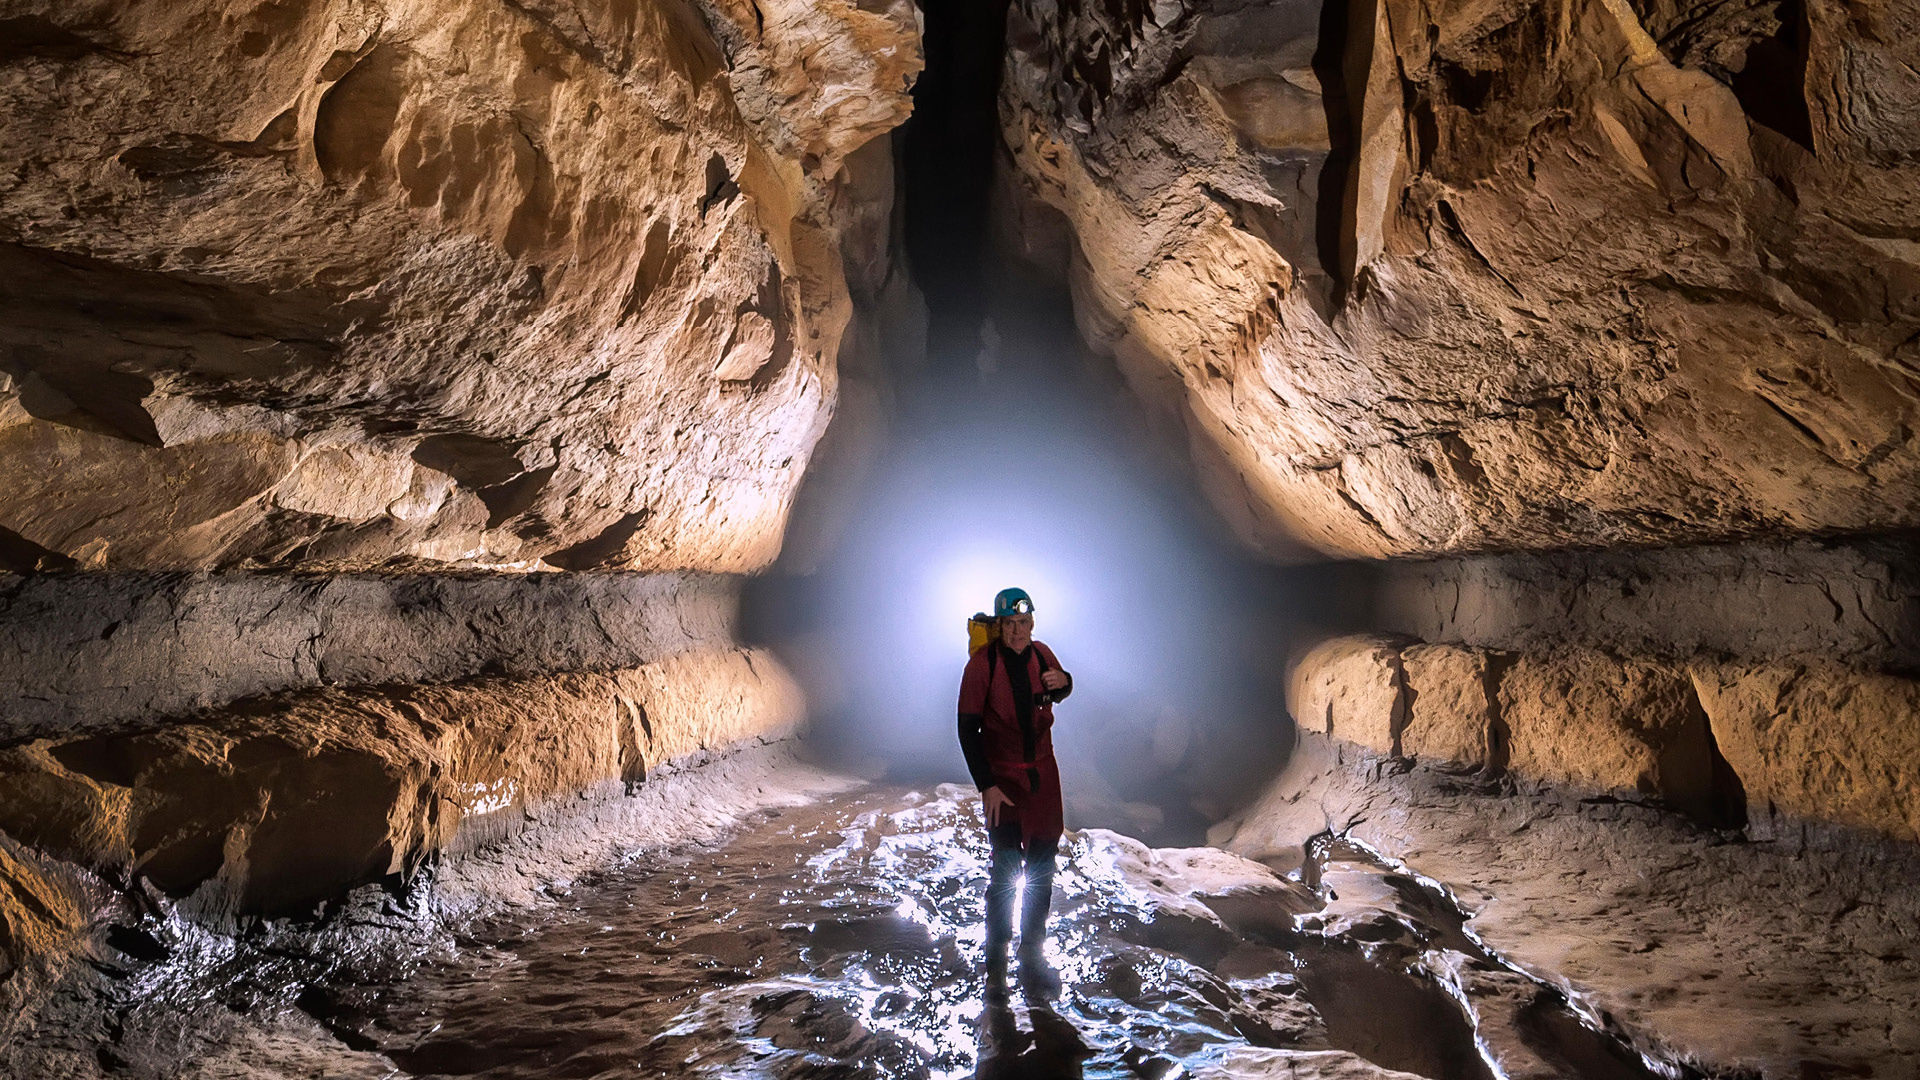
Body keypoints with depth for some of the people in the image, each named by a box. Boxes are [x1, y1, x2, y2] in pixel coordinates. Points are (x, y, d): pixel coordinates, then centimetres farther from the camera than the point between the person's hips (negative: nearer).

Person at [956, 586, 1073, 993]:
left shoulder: (1041, 654, -1)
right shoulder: (983, 663, -14)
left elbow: (1058, 692, 20)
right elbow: (967, 729, -13)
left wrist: (1063, 682, -5)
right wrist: (986, 786, -18)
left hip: (1043, 776, 5)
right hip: (1002, 780, -4)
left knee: (1042, 870, 10)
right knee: (1005, 871, -6)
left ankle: (1033, 954, 26)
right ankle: (995, 965, 11)